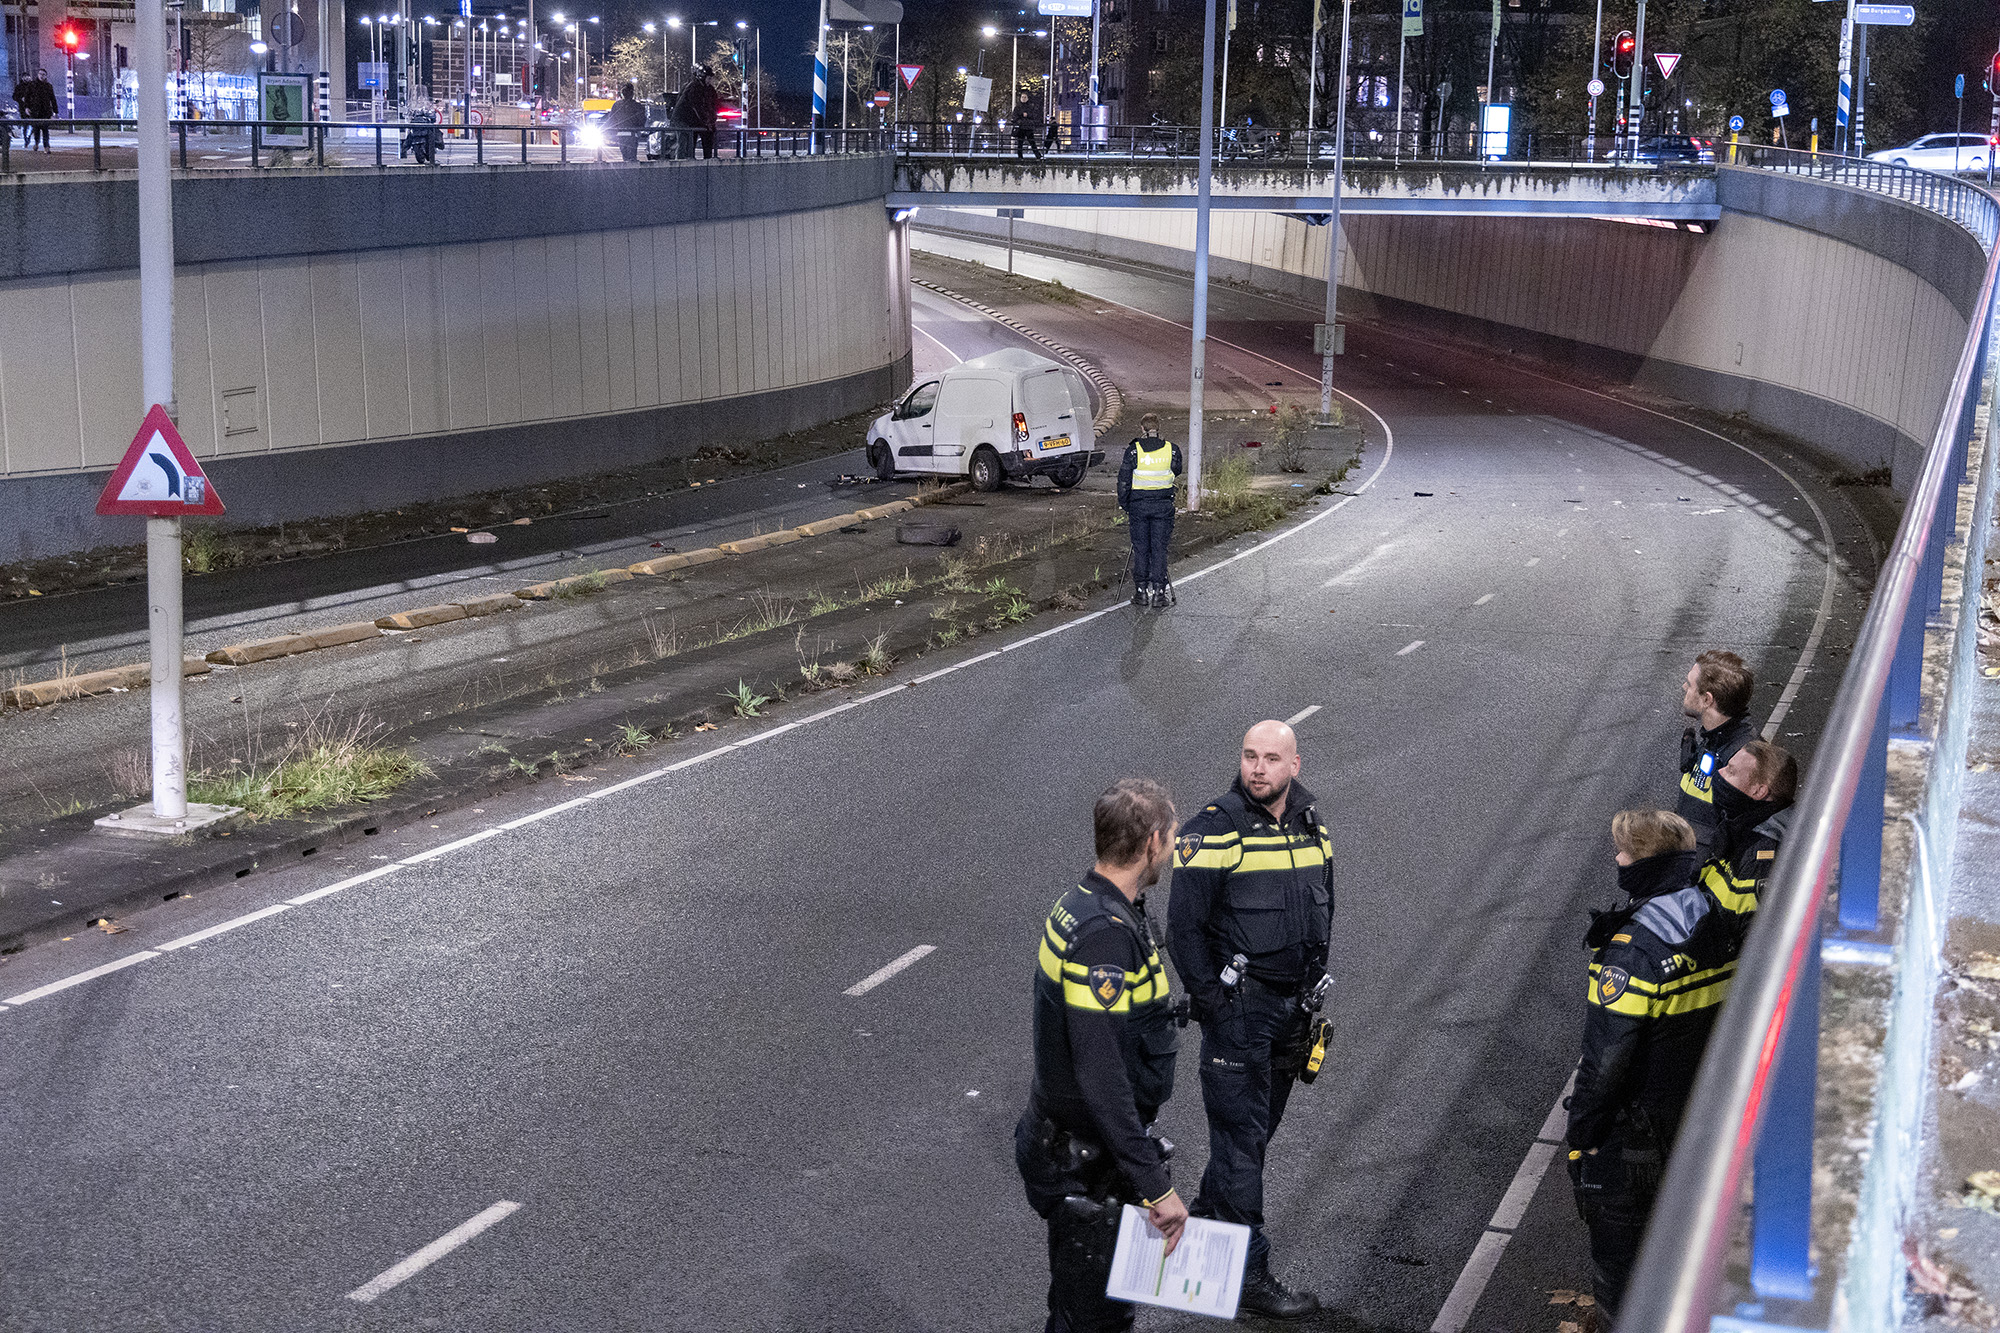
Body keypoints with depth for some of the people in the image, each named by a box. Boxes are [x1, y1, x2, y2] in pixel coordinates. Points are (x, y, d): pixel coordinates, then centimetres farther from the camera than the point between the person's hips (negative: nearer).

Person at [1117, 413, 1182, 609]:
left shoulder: (1133, 450, -7)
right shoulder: (1171, 449, -3)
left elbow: (1124, 481, -4)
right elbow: (1176, 471, 14)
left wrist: (1124, 506, 6)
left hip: (1139, 505, -1)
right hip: (1164, 505, 1)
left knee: (1140, 549, 7)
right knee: (1159, 548, 5)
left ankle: (1141, 590, 9)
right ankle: (1158, 589, 2)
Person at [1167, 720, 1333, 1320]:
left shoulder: (1313, 827, 6)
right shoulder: (1214, 831, -14)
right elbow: (1184, 925, -13)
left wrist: (1314, 988, 14)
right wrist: (1209, 1001, -15)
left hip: (1294, 1002, 7)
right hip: (1239, 1003, -6)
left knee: (1261, 1121, 17)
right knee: (1242, 1131, -3)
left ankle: (1208, 1211, 38)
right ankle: (1248, 1273, 3)